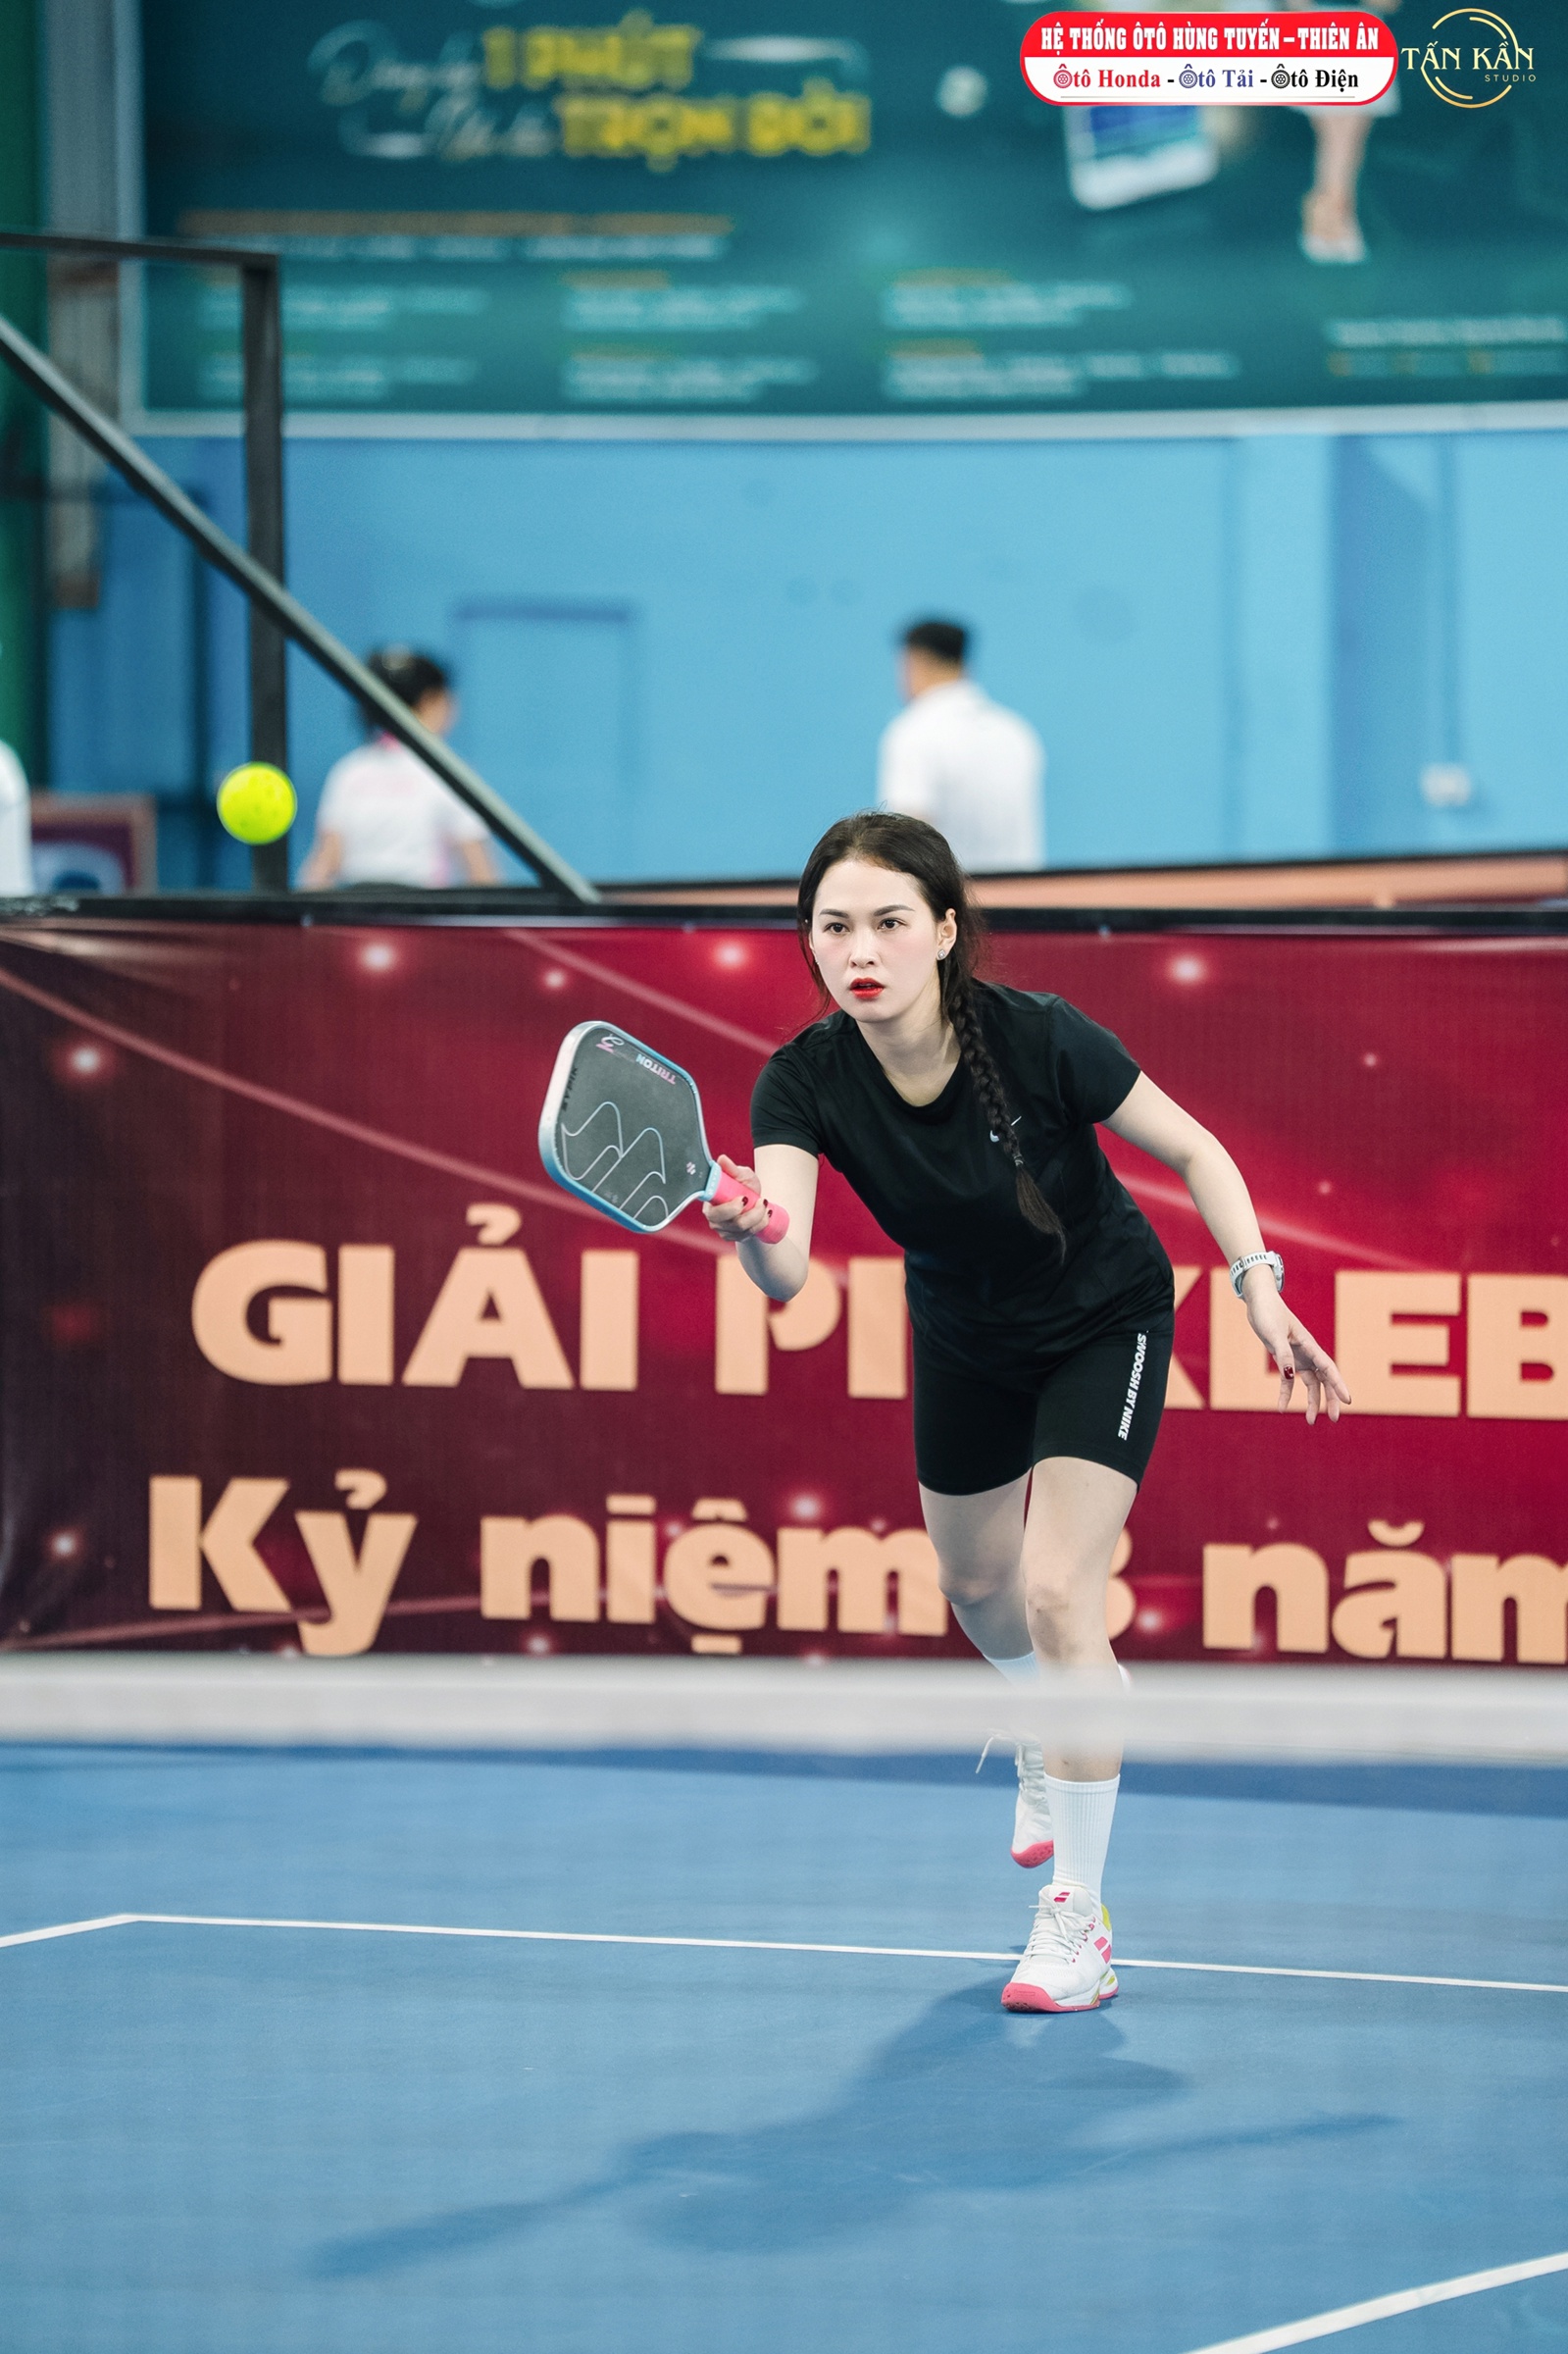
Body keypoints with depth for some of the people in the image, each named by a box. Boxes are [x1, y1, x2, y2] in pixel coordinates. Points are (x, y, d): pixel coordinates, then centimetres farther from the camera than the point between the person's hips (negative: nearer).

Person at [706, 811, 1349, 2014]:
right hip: (965, 1337, 4)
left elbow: (1194, 1150, -17)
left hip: (1104, 1324, -4)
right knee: (977, 1584, 23)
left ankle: (1080, 1923, -7)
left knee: (1056, 1595, -17)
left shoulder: (1038, 1038, -32)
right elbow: (787, 1272, -41)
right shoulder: (808, 1081, -27)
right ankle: (1053, 1740, 58)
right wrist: (753, 1231, -64)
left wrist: (1260, 1284, -29)